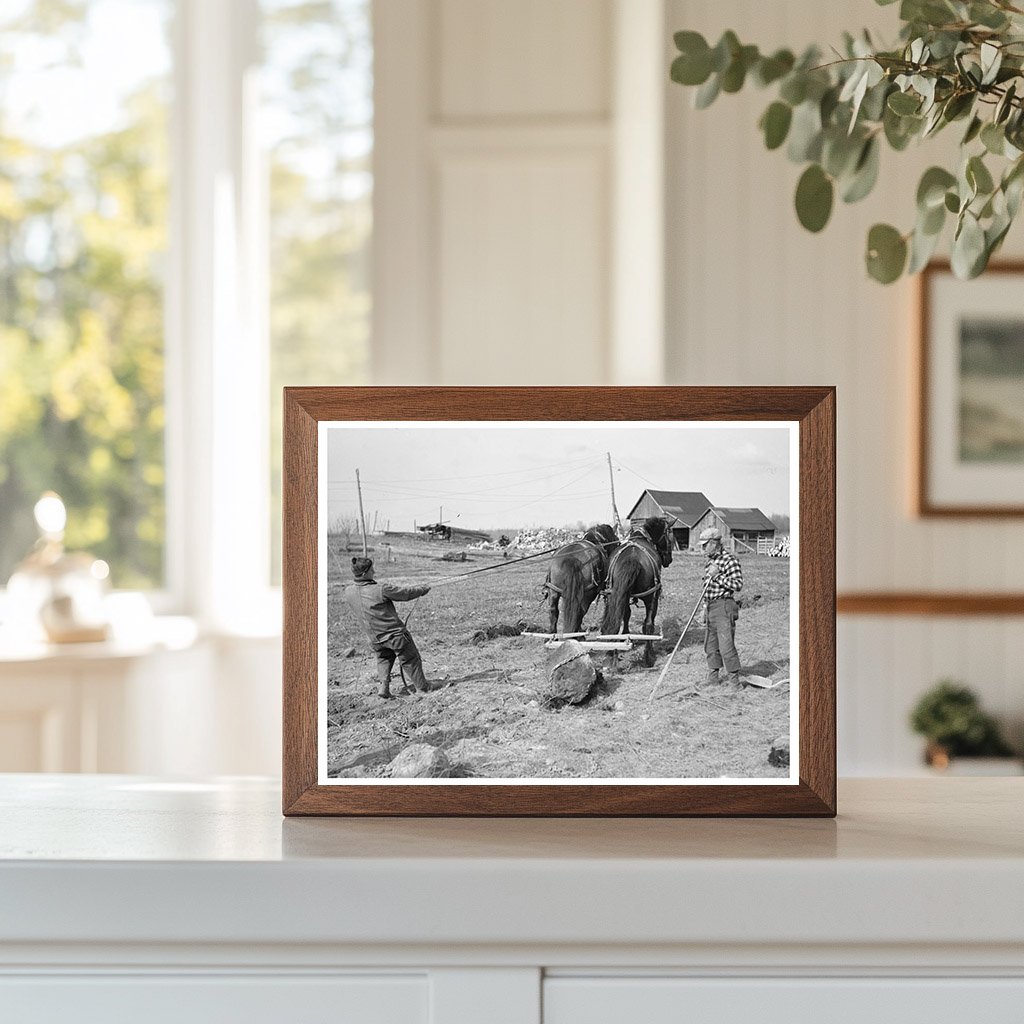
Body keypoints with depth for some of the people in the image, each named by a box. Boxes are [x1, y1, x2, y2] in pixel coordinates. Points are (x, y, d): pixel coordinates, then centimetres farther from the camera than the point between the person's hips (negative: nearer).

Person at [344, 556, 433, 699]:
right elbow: (406, 593, -13)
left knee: (383, 659, 29)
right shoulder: (382, 590, -27)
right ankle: (421, 688, 27)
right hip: (395, 634, -5)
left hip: (375, 638, 5)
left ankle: (384, 686, 14)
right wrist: (423, 590, 4)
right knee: (410, 660, 15)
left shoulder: (348, 592, -11)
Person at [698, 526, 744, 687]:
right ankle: (712, 678, 21)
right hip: (710, 607, 9)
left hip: (723, 606, -8)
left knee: (726, 646, -10)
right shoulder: (709, 562, 15)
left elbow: (738, 585, -17)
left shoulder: (729, 560, -11)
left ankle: (734, 679, -2)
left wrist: (717, 575, -21)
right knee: (710, 646, 12)